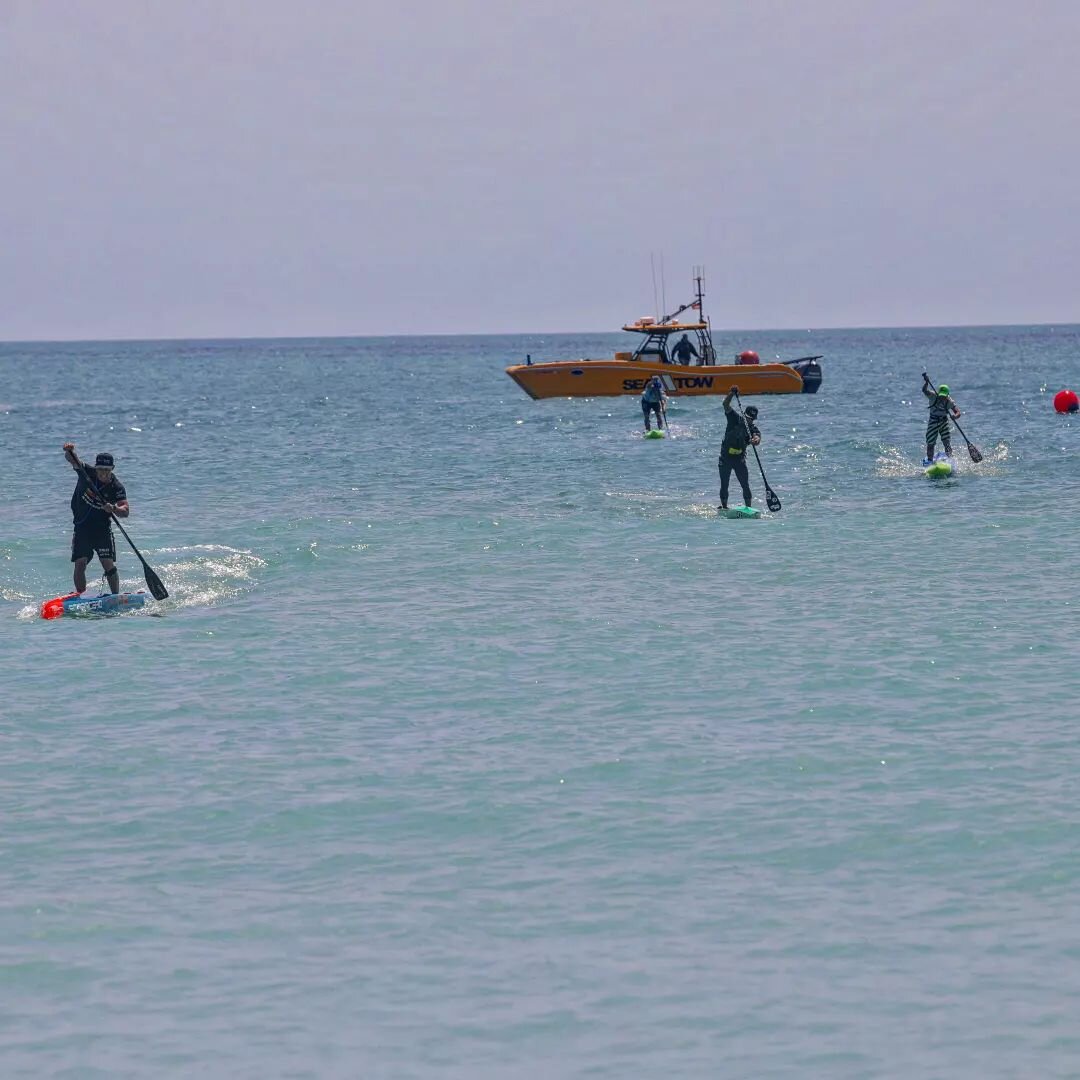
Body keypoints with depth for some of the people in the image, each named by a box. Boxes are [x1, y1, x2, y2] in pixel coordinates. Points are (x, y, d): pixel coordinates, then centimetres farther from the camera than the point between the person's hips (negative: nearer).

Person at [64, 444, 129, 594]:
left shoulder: (116, 487, -11)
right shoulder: (86, 472, -6)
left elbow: (125, 511, -20)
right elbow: (72, 460, -20)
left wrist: (114, 509, -41)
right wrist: (69, 451, -43)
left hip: (102, 528, -1)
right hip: (82, 526, 1)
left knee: (108, 564, -8)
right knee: (80, 563, -6)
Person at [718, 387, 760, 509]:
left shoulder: (753, 428, -1)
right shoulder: (736, 418, -6)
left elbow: (757, 437, -21)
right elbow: (726, 405, -18)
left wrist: (755, 440, -46)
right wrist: (732, 394, -36)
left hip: (740, 458, 2)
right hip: (726, 457, -2)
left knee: (746, 485, -4)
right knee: (724, 485, 1)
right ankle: (724, 507, 12)